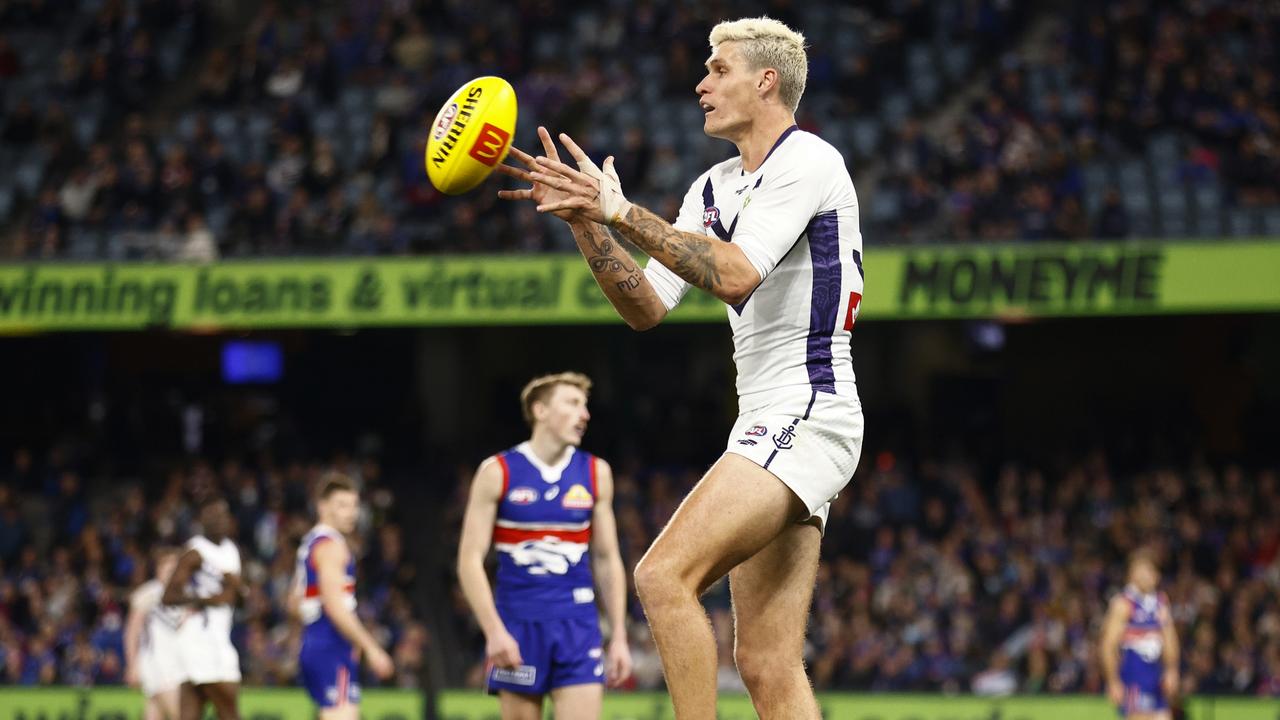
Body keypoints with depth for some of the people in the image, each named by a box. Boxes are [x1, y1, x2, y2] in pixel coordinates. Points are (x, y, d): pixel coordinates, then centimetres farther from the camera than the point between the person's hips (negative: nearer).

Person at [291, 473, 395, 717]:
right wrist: (371, 648, -18)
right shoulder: (330, 545, -11)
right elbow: (335, 606, -21)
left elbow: (296, 604, 26)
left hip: (312, 647, 10)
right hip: (332, 651, -10)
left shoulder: (310, 542, 19)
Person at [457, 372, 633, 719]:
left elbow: (607, 561, 13)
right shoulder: (498, 472, -1)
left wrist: (619, 636, 8)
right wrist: (494, 631, -14)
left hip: (578, 626, 2)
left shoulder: (595, 473, 8)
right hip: (518, 624, -2)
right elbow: (470, 560, -4)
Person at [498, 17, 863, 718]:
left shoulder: (807, 161, -8)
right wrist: (585, 219, 4)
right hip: (766, 423, 9)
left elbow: (736, 275, -22)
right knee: (766, 664, 2)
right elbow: (647, 307, 16)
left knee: (664, 576, -21)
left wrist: (623, 212, -19)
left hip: (807, 412, -9)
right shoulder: (713, 188, 18)